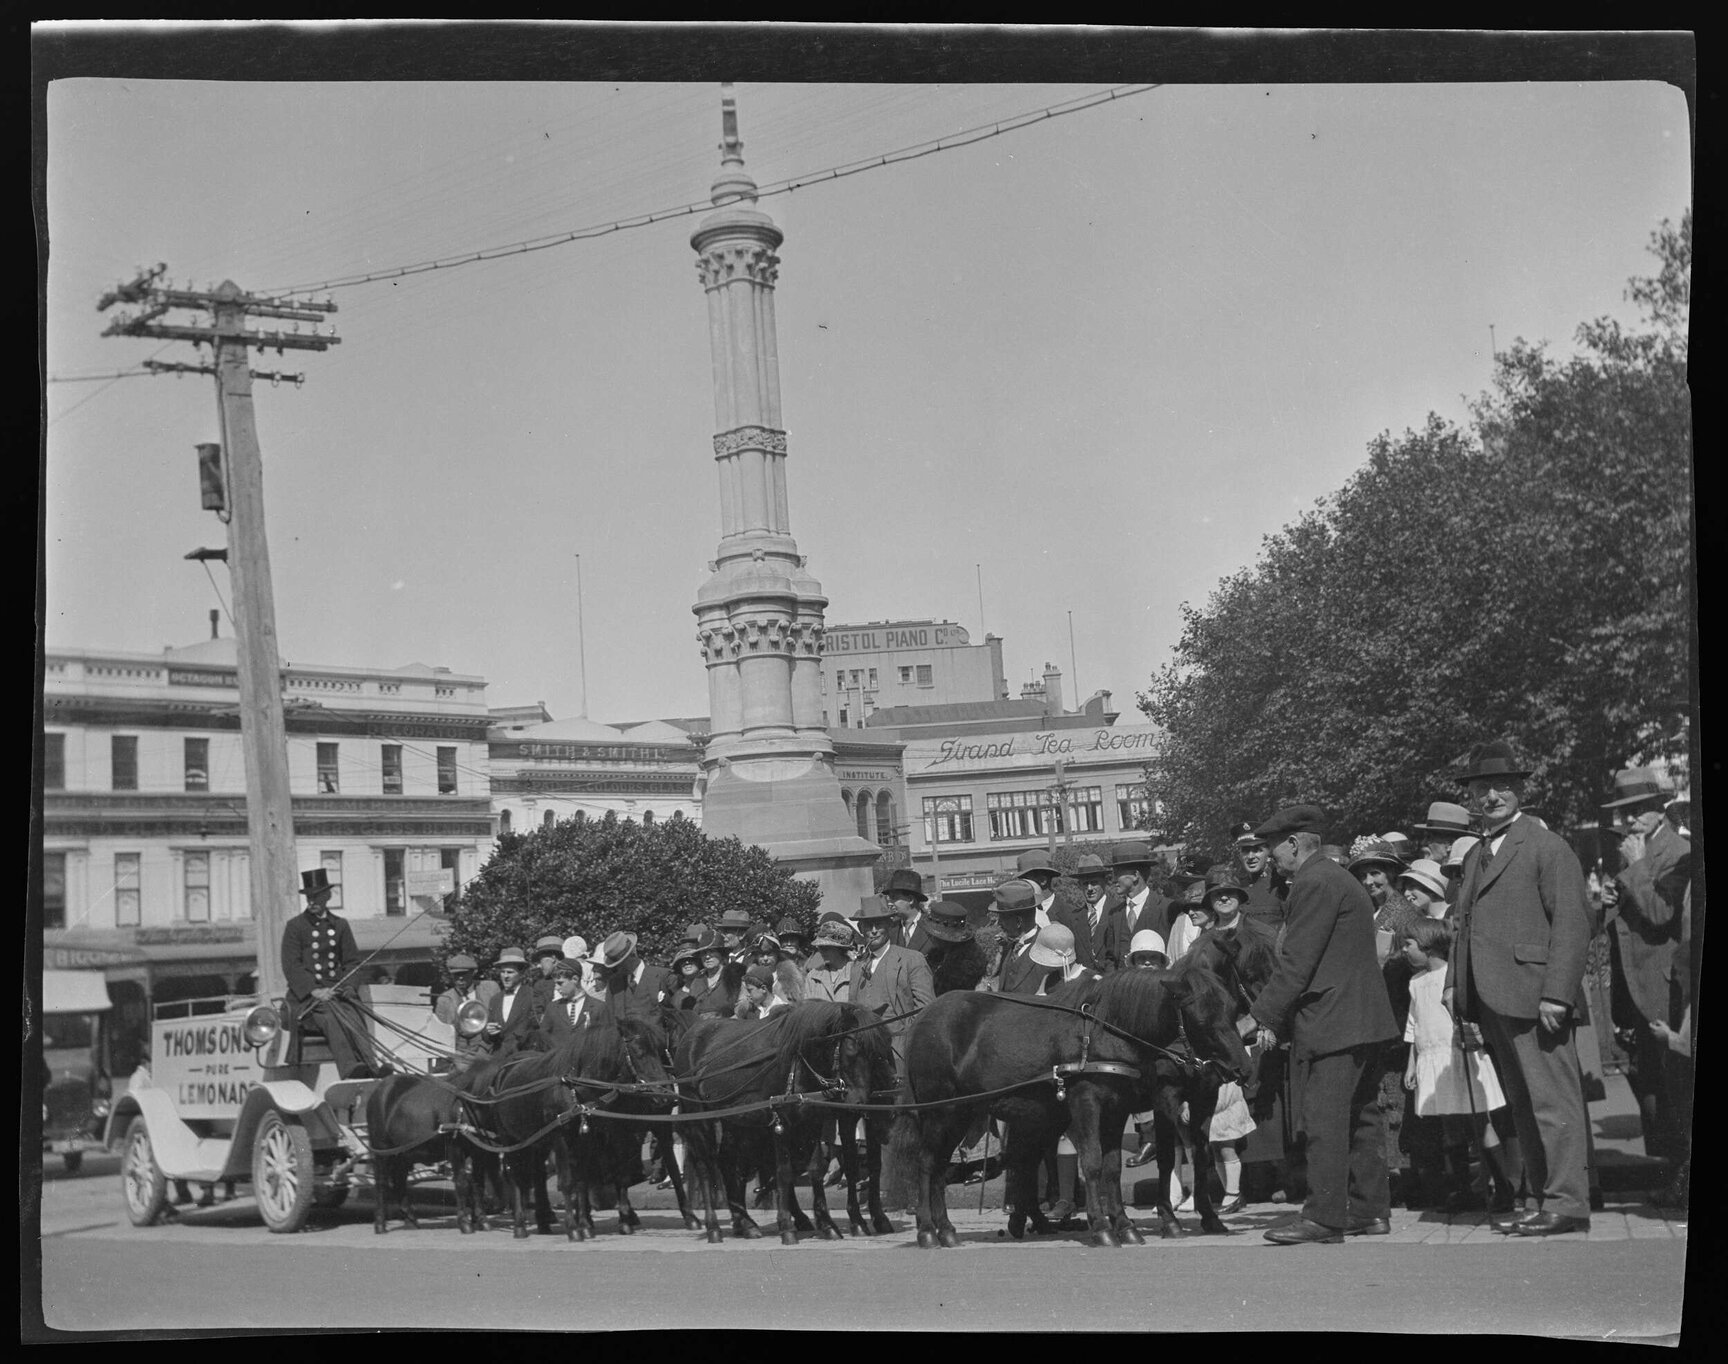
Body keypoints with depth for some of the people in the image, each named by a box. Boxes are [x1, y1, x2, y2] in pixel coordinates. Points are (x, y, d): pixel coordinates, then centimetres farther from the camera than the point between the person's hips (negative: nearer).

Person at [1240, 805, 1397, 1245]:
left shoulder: (1314, 883, -13)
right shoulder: (1340, 879, 19)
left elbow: (1296, 962, -17)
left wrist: (1260, 1016, -10)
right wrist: (1274, 1019, 17)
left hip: (1332, 1023, -11)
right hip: (1361, 1020, 11)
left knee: (1324, 1122, -9)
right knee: (1361, 1118, 12)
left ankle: (1324, 1218, -9)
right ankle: (1370, 1212, 17)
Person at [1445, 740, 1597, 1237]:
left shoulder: (1548, 847, -3)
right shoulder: (1475, 855, 21)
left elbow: (1572, 923, -10)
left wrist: (1557, 994, -17)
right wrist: (1453, 982, 12)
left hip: (1533, 998, -8)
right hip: (1492, 1003, 8)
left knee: (1552, 1102, -6)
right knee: (1522, 1108, 11)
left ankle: (1566, 1204, -3)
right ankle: (1545, 1201, 16)